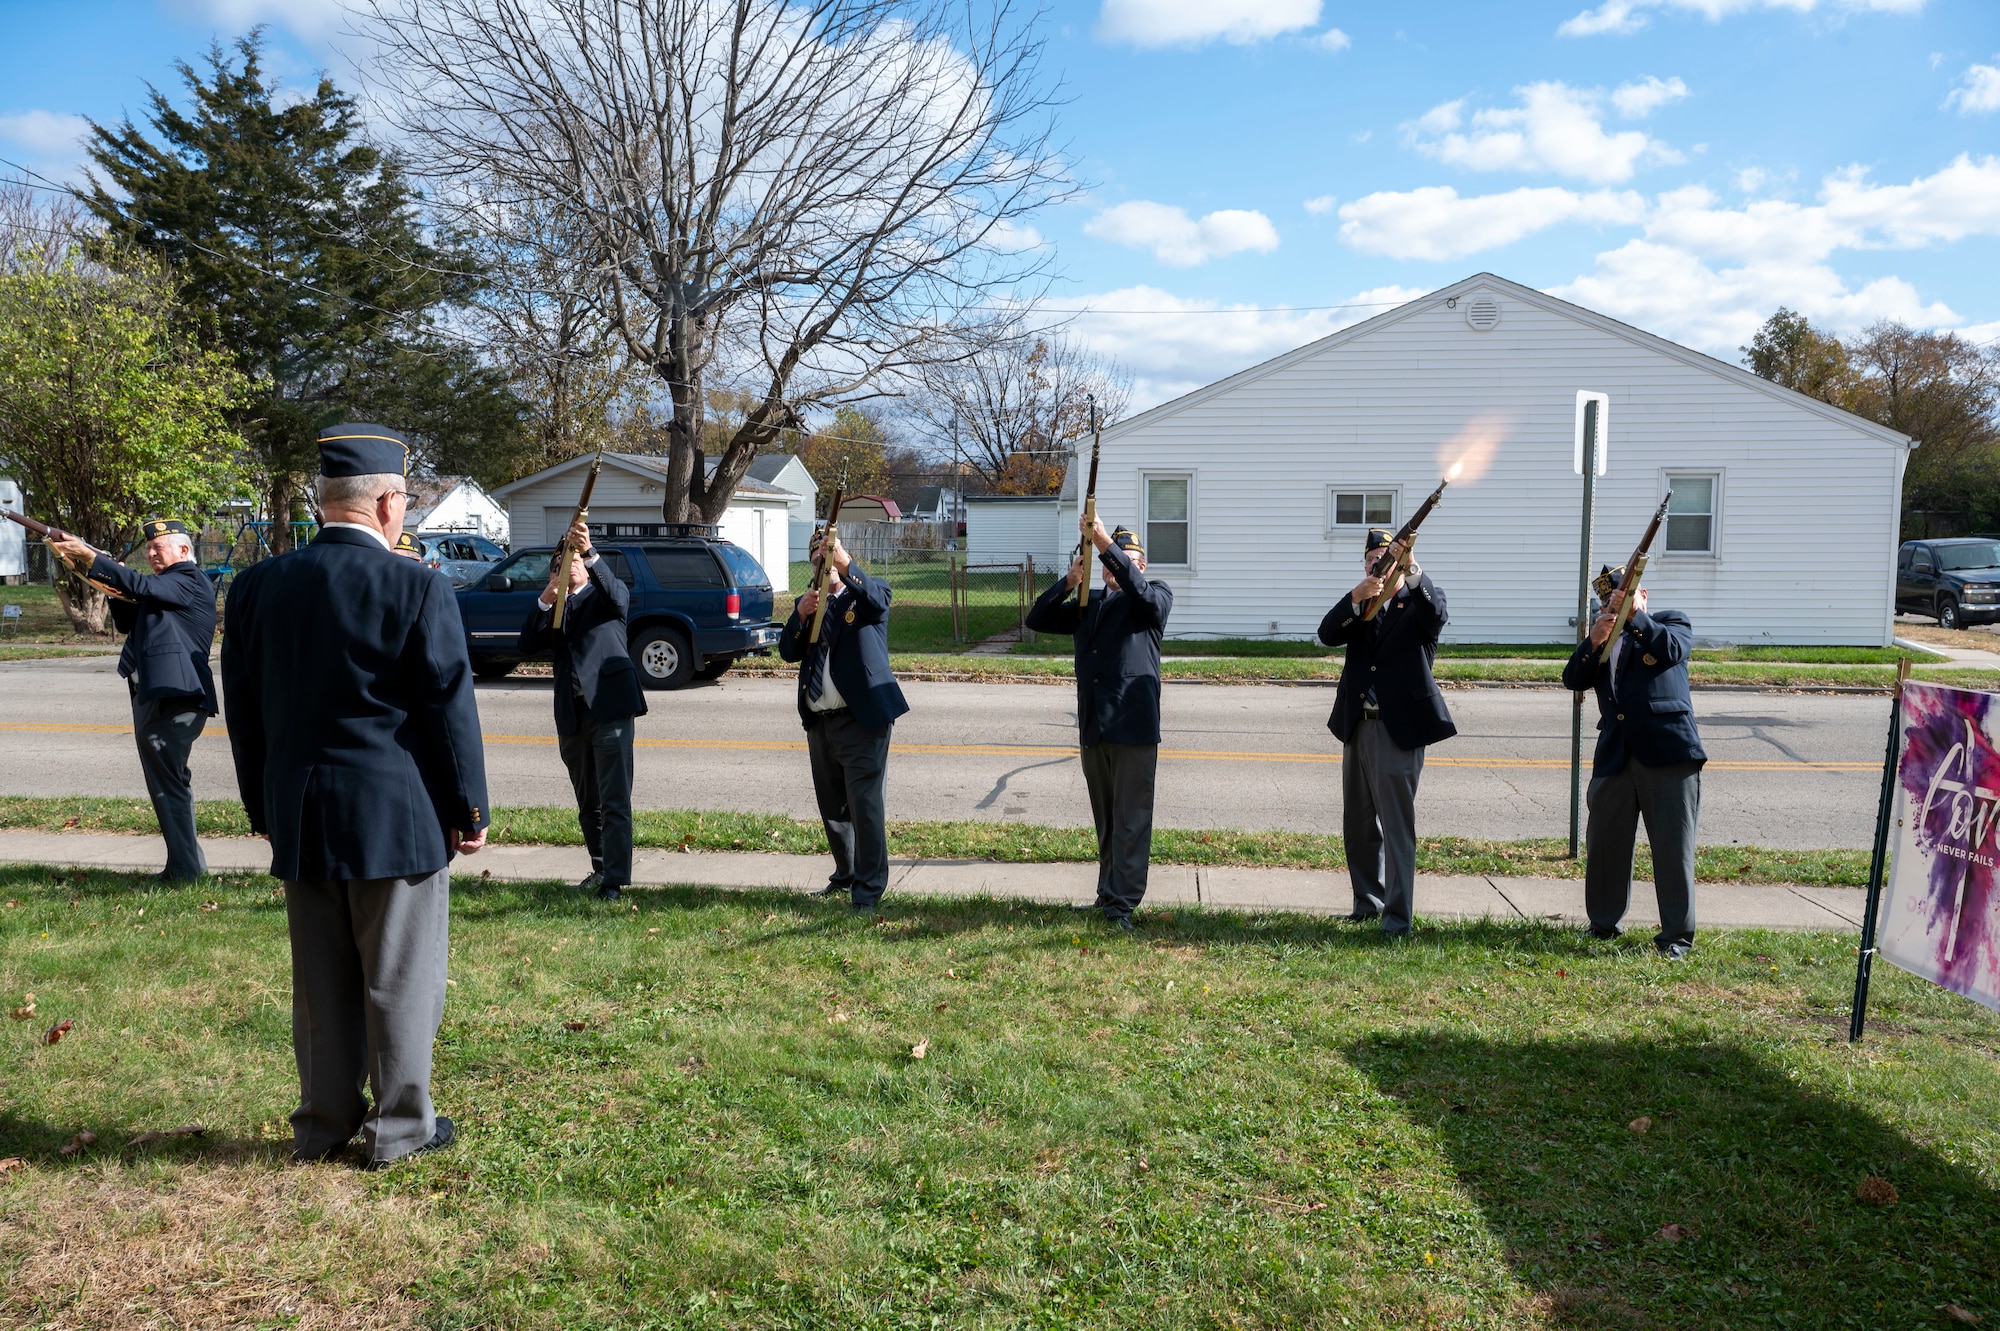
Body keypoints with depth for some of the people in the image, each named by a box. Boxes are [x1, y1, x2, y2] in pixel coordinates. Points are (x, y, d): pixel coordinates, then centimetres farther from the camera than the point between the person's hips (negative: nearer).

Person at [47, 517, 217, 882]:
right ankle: (189, 860, 23)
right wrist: (116, 588, 6)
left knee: (168, 781, -8)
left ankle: (184, 867, -3)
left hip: (175, 696, -10)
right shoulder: (165, 586, 23)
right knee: (167, 781, 15)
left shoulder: (192, 581, -7)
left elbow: (142, 586, -21)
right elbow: (129, 623, 22)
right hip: (153, 695, 10)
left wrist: (90, 558, -22)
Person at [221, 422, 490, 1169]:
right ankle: (399, 1127, 17)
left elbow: (244, 713, 9)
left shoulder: (256, 588, 2)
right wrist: (469, 810, 0)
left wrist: (262, 810, 19)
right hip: (398, 818, -5)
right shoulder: (417, 590, -13)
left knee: (321, 980, 15)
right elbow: (449, 711, -10)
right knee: (399, 978, 7)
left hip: (299, 819, 5)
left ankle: (324, 1125, 27)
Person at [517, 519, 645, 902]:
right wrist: (545, 601, -11)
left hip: (609, 708, -5)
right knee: (587, 802, 15)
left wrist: (589, 553, -34)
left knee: (615, 799, -9)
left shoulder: (603, 596, 7)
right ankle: (600, 868, 28)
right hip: (571, 713, 5)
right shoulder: (550, 610, 18)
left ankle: (615, 879, -9)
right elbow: (527, 646, 2)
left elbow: (616, 595, -19)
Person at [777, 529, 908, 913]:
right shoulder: (809, 603, 16)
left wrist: (845, 564, -41)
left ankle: (868, 890, -4)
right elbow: (788, 652, 5)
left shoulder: (866, 595, 0)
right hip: (819, 722, 6)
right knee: (832, 807, 15)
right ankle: (846, 876, 31)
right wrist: (800, 615, -14)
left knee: (866, 806, -9)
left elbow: (876, 598, -25)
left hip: (862, 720, -6)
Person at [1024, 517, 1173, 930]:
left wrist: (1106, 543, -26)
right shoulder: (1089, 605, 20)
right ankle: (1107, 894, 24)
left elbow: (1144, 592, -19)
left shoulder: (1156, 597, 4)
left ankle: (1121, 904, -4)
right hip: (1094, 727, 6)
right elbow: (1037, 619, 13)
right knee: (1105, 821, 14)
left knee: (1131, 821, -5)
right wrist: (1070, 582, -3)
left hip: (1134, 727, -6)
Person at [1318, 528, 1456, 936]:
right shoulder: (1358, 606, 13)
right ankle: (1368, 900, 28)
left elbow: (1436, 615, -22)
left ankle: (1397, 914, -1)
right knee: (1358, 823, 14)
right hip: (1357, 726, 6)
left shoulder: (1420, 600, 2)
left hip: (1399, 728, -5)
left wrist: (1411, 569, -35)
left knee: (1396, 823, -6)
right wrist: (1356, 598, -22)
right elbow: (1327, 634, -6)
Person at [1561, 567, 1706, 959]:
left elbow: (1672, 649, -11)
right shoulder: (1603, 638, 21)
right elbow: (1573, 680, 6)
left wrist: (1634, 615, -14)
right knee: (1604, 841, 7)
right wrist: (1593, 643, -9)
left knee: (1673, 845, -3)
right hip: (1615, 755, 4)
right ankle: (1604, 923, 22)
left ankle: (1677, 934, 4)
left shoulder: (1671, 622, 11)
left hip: (1667, 750, -4)